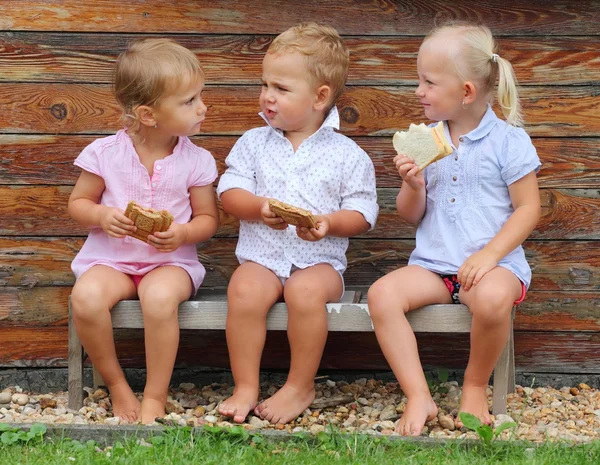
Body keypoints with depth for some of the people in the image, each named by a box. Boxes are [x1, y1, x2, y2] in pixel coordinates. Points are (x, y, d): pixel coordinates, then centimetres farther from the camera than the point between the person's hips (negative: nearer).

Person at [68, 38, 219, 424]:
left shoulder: (196, 161, -2)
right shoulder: (105, 153, -4)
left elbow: (208, 218, 5)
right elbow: (78, 203, 7)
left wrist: (183, 234, -17)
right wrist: (100, 215, -16)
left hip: (171, 261, -1)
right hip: (110, 258, 1)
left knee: (160, 297, -36)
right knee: (86, 298, -33)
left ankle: (156, 396, -17)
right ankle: (117, 386, -9)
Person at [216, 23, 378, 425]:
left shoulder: (346, 155, 4)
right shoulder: (254, 143, 11)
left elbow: (362, 214, 2)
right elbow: (230, 193, 5)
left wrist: (329, 222, -19)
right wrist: (260, 208, -16)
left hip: (320, 259, -2)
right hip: (262, 255, 2)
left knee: (305, 291, -35)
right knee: (244, 291, -31)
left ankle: (301, 387, -15)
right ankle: (246, 388, -19)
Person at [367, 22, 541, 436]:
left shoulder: (508, 140, -2)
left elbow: (528, 208, -4)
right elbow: (411, 215, 15)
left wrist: (490, 254, -18)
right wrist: (413, 187, -8)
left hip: (493, 262, -4)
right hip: (433, 263, 5)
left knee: (491, 298, -38)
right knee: (382, 293, -23)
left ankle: (476, 387, -10)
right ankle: (419, 398, -21)